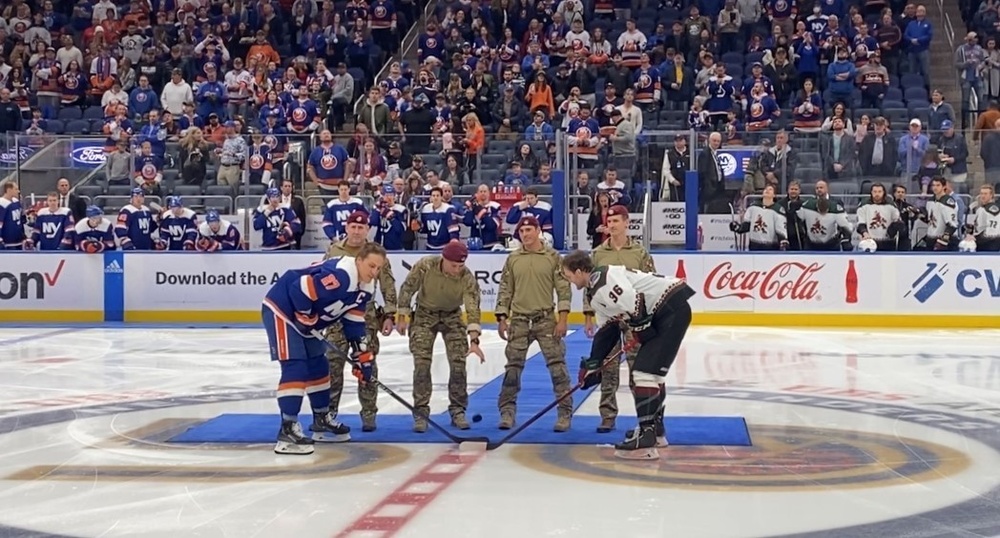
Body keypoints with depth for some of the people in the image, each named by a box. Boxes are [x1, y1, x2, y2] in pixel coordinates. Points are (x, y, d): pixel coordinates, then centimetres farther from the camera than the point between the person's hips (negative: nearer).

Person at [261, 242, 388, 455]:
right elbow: (299, 290, -31)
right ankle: (287, 430, -18)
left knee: (318, 366, 16)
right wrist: (306, 318, -17)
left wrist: (363, 358, 7)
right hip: (281, 309, -10)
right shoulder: (340, 276, -30)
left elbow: (354, 325, 9)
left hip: (303, 319, 10)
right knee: (295, 368, -17)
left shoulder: (365, 288, 2)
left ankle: (322, 420, 30)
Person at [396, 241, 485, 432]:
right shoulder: (425, 266, -26)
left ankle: (458, 410, 8)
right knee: (422, 364, -9)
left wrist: (474, 340, -37)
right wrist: (402, 317, -6)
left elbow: (473, 308, -28)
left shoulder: (467, 278, -25)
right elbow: (407, 289, -12)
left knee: (458, 363, -5)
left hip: (452, 316, 1)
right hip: (424, 315, -1)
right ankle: (421, 412, -3)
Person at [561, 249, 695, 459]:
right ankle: (655, 429, 33)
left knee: (645, 371, -14)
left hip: (672, 309, -11)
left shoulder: (603, 279, -14)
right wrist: (592, 365, 26)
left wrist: (641, 331, -12)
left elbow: (634, 304, -25)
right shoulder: (596, 293, 19)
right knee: (650, 369, 20)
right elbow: (607, 330, 25)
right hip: (660, 315, 11)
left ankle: (645, 441, -16)